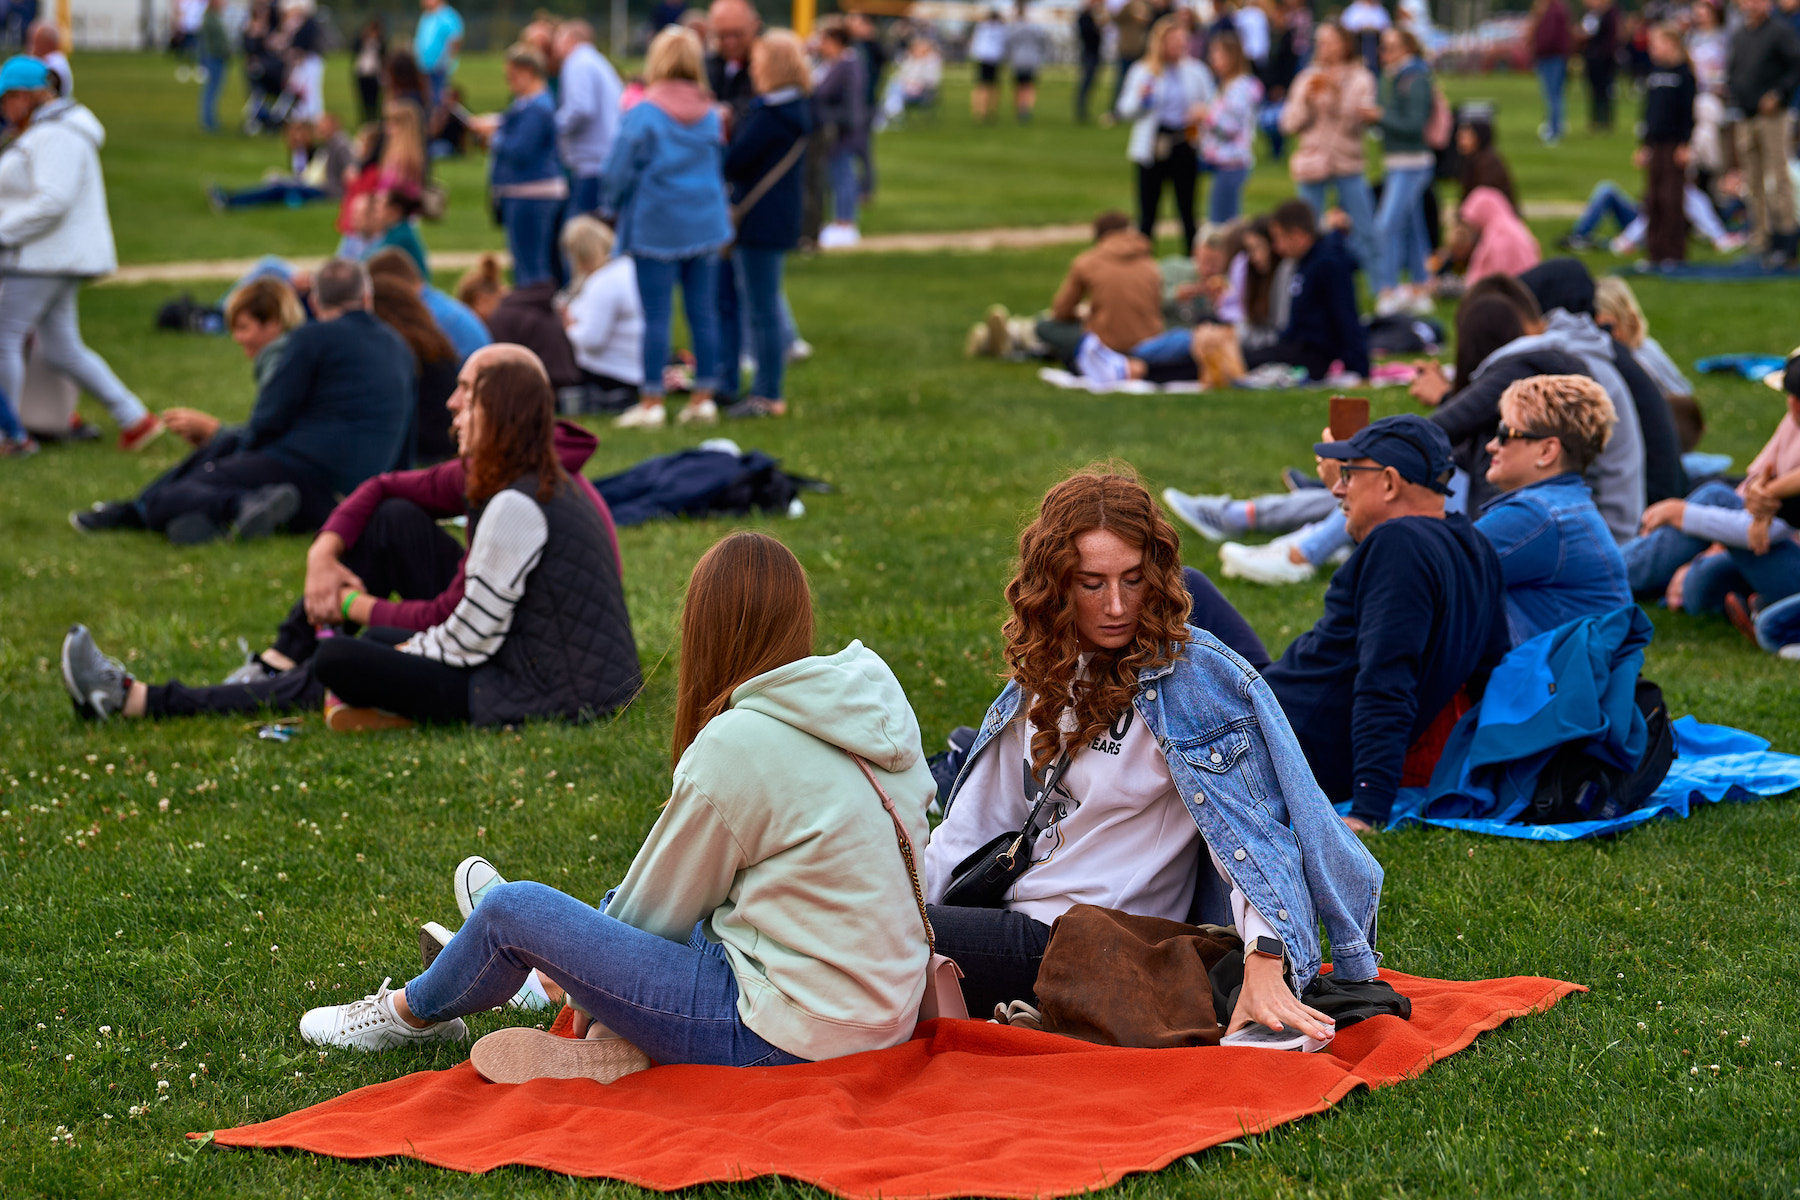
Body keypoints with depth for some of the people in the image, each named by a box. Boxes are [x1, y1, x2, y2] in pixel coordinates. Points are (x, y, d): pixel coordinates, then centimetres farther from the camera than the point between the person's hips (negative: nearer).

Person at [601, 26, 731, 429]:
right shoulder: (709, 115, 4)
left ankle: (651, 401, 0)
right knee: (703, 313, 7)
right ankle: (703, 397, 11)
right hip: (705, 225, 4)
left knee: (656, 316, -2)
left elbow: (619, 169, -6)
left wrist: (613, 206, 11)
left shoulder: (643, 113, -10)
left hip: (656, 226, -4)